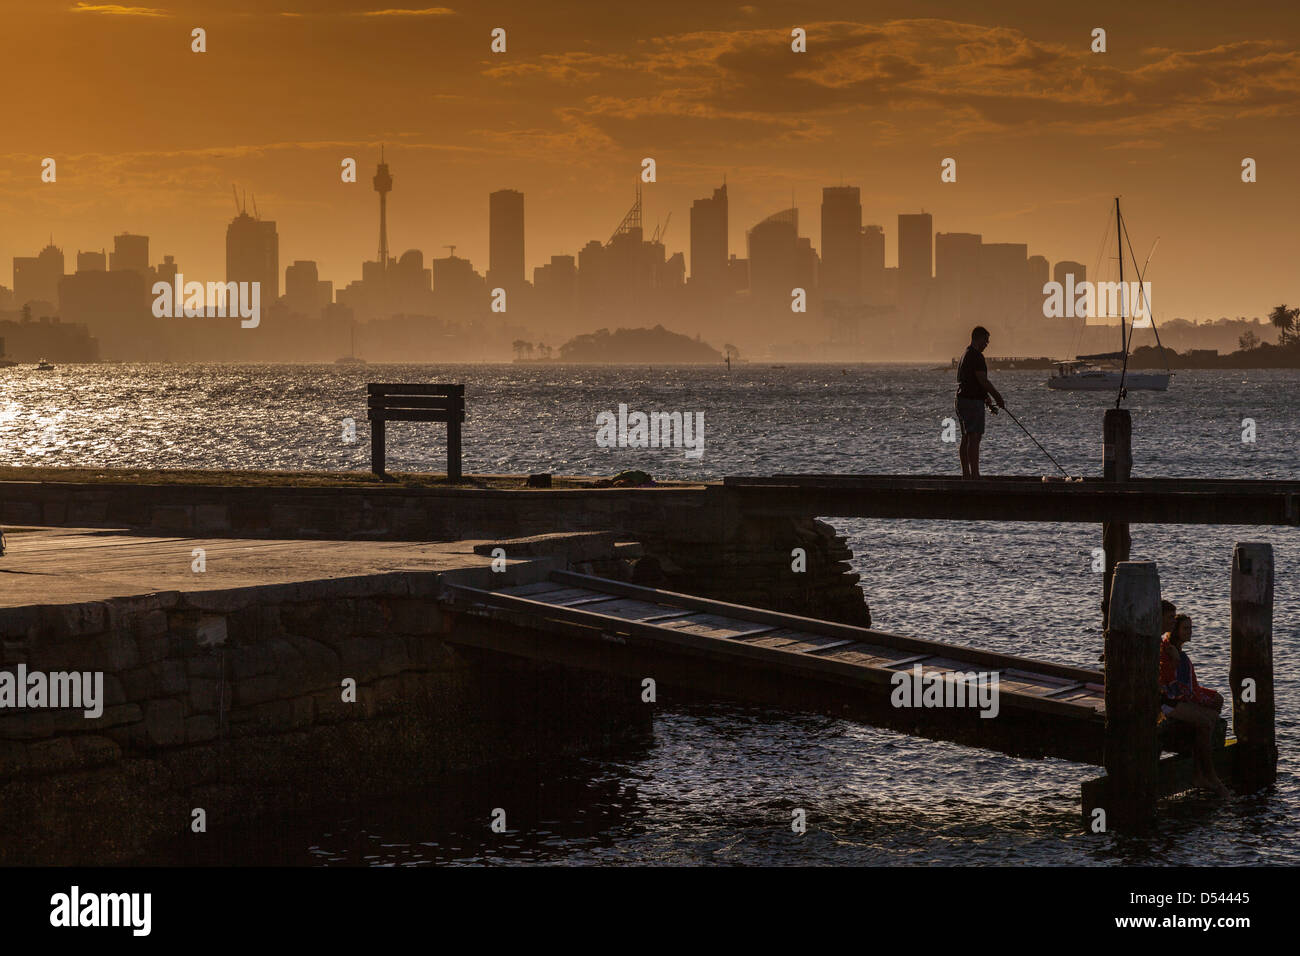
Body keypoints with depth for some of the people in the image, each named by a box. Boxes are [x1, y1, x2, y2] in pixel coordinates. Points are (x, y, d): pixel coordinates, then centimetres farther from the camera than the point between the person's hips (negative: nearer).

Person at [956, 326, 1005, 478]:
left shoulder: (965, 355, 20)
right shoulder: (976, 356, -12)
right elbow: (983, 381, -17)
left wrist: (988, 401, 26)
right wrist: (998, 397, -7)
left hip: (962, 400, 10)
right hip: (973, 402, -10)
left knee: (966, 438, 10)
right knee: (974, 438, -11)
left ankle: (966, 473, 11)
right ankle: (974, 474, -15)